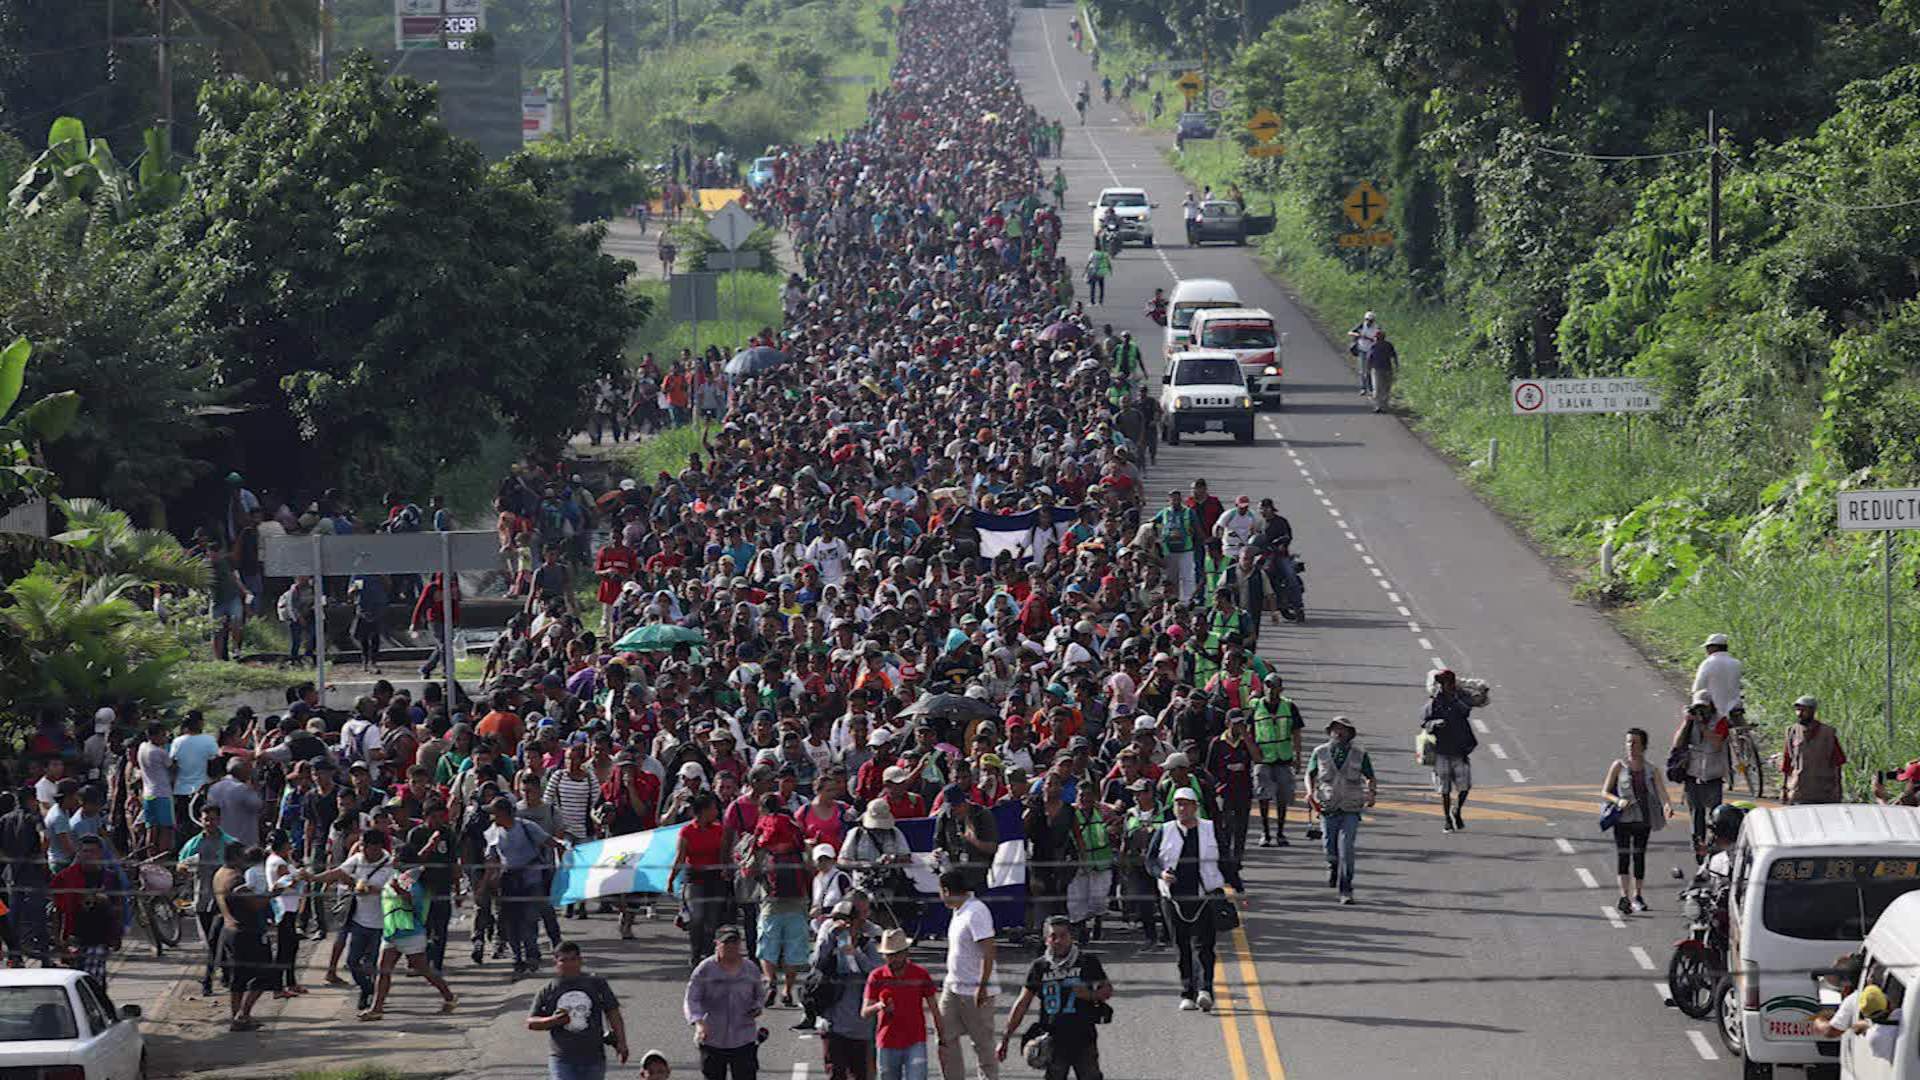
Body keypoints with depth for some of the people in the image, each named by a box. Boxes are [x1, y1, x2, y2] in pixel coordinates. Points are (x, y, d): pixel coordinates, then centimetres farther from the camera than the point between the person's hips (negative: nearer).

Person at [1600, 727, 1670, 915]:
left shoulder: (1652, 771, 6)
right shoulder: (1619, 766, 3)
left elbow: (1662, 793, -5)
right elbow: (1604, 792, 4)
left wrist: (1667, 805, -27)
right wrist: (1618, 800, -16)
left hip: (1643, 819, 2)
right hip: (1623, 819, -2)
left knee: (1639, 855, 9)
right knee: (1622, 853, -13)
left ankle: (1637, 896, 23)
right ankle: (1624, 896, -21)